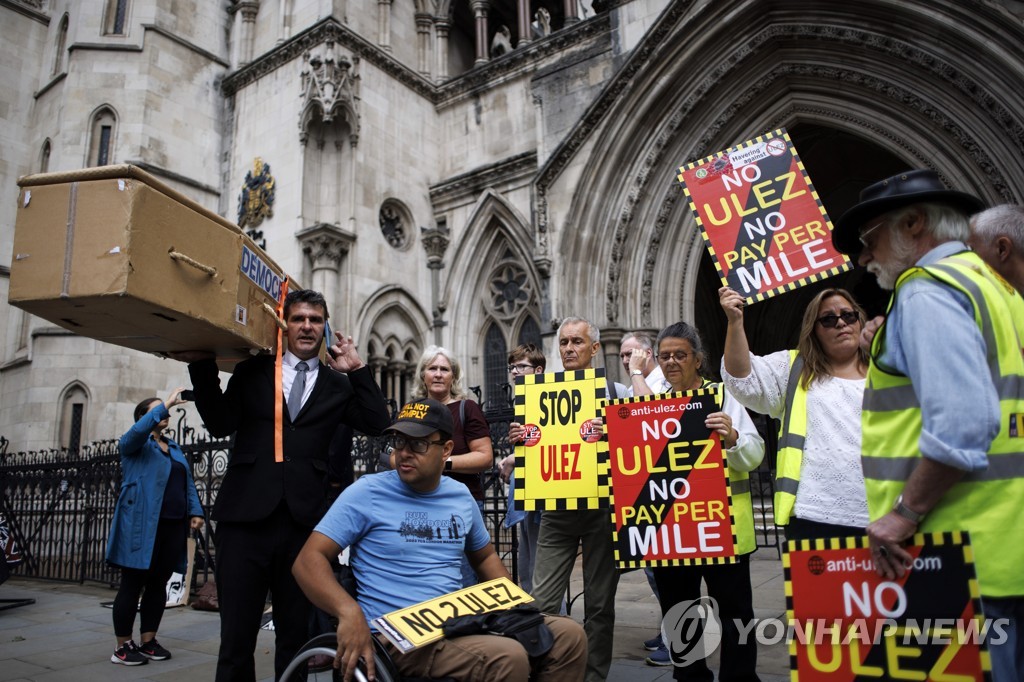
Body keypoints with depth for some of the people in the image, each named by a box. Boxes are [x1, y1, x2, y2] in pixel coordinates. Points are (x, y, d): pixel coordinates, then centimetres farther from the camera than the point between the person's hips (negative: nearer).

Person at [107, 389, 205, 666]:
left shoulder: (174, 448, 20)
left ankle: (148, 641, 18)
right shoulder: (134, 444, 3)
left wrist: (195, 511, 5)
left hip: (173, 525, 6)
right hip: (141, 525, -6)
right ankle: (123, 646, 9)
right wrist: (167, 403, -21)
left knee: (158, 584, 9)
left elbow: (187, 481, 17)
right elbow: (140, 429, -22)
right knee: (133, 585, 0)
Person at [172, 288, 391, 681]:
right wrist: (203, 365, -6)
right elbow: (220, 425, 2)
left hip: (305, 522, 1)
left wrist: (357, 369, -1)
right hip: (247, 517, 0)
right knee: (236, 637, 3)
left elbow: (378, 425, 1)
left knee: (296, 637, 10)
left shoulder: (338, 384, 12)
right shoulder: (252, 371, 12)